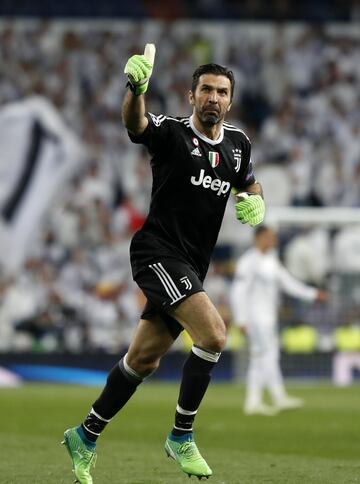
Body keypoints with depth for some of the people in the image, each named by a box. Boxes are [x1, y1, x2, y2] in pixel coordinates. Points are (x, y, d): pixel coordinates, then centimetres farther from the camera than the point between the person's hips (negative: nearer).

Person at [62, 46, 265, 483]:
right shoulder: (171, 132, -10)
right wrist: (137, 88, -53)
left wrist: (254, 201, 4)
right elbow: (134, 123, -31)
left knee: (144, 360, 12)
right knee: (213, 335, -23)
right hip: (158, 253, -7)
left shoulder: (237, 143, 10)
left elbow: (248, 182, 29)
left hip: (191, 267, 7)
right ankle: (181, 436, -9)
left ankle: (85, 438, 26)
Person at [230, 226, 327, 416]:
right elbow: (238, 291, -17)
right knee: (268, 354, -12)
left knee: (260, 358, 8)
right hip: (255, 317, -9)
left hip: (268, 317, 10)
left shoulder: (272, 260, 13)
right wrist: (241, 320, -21)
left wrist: (312, 294, 7)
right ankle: (280, 398, -14)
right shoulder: (248, 261, -15)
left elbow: (287, 282, 15)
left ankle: (253, 402, 9)